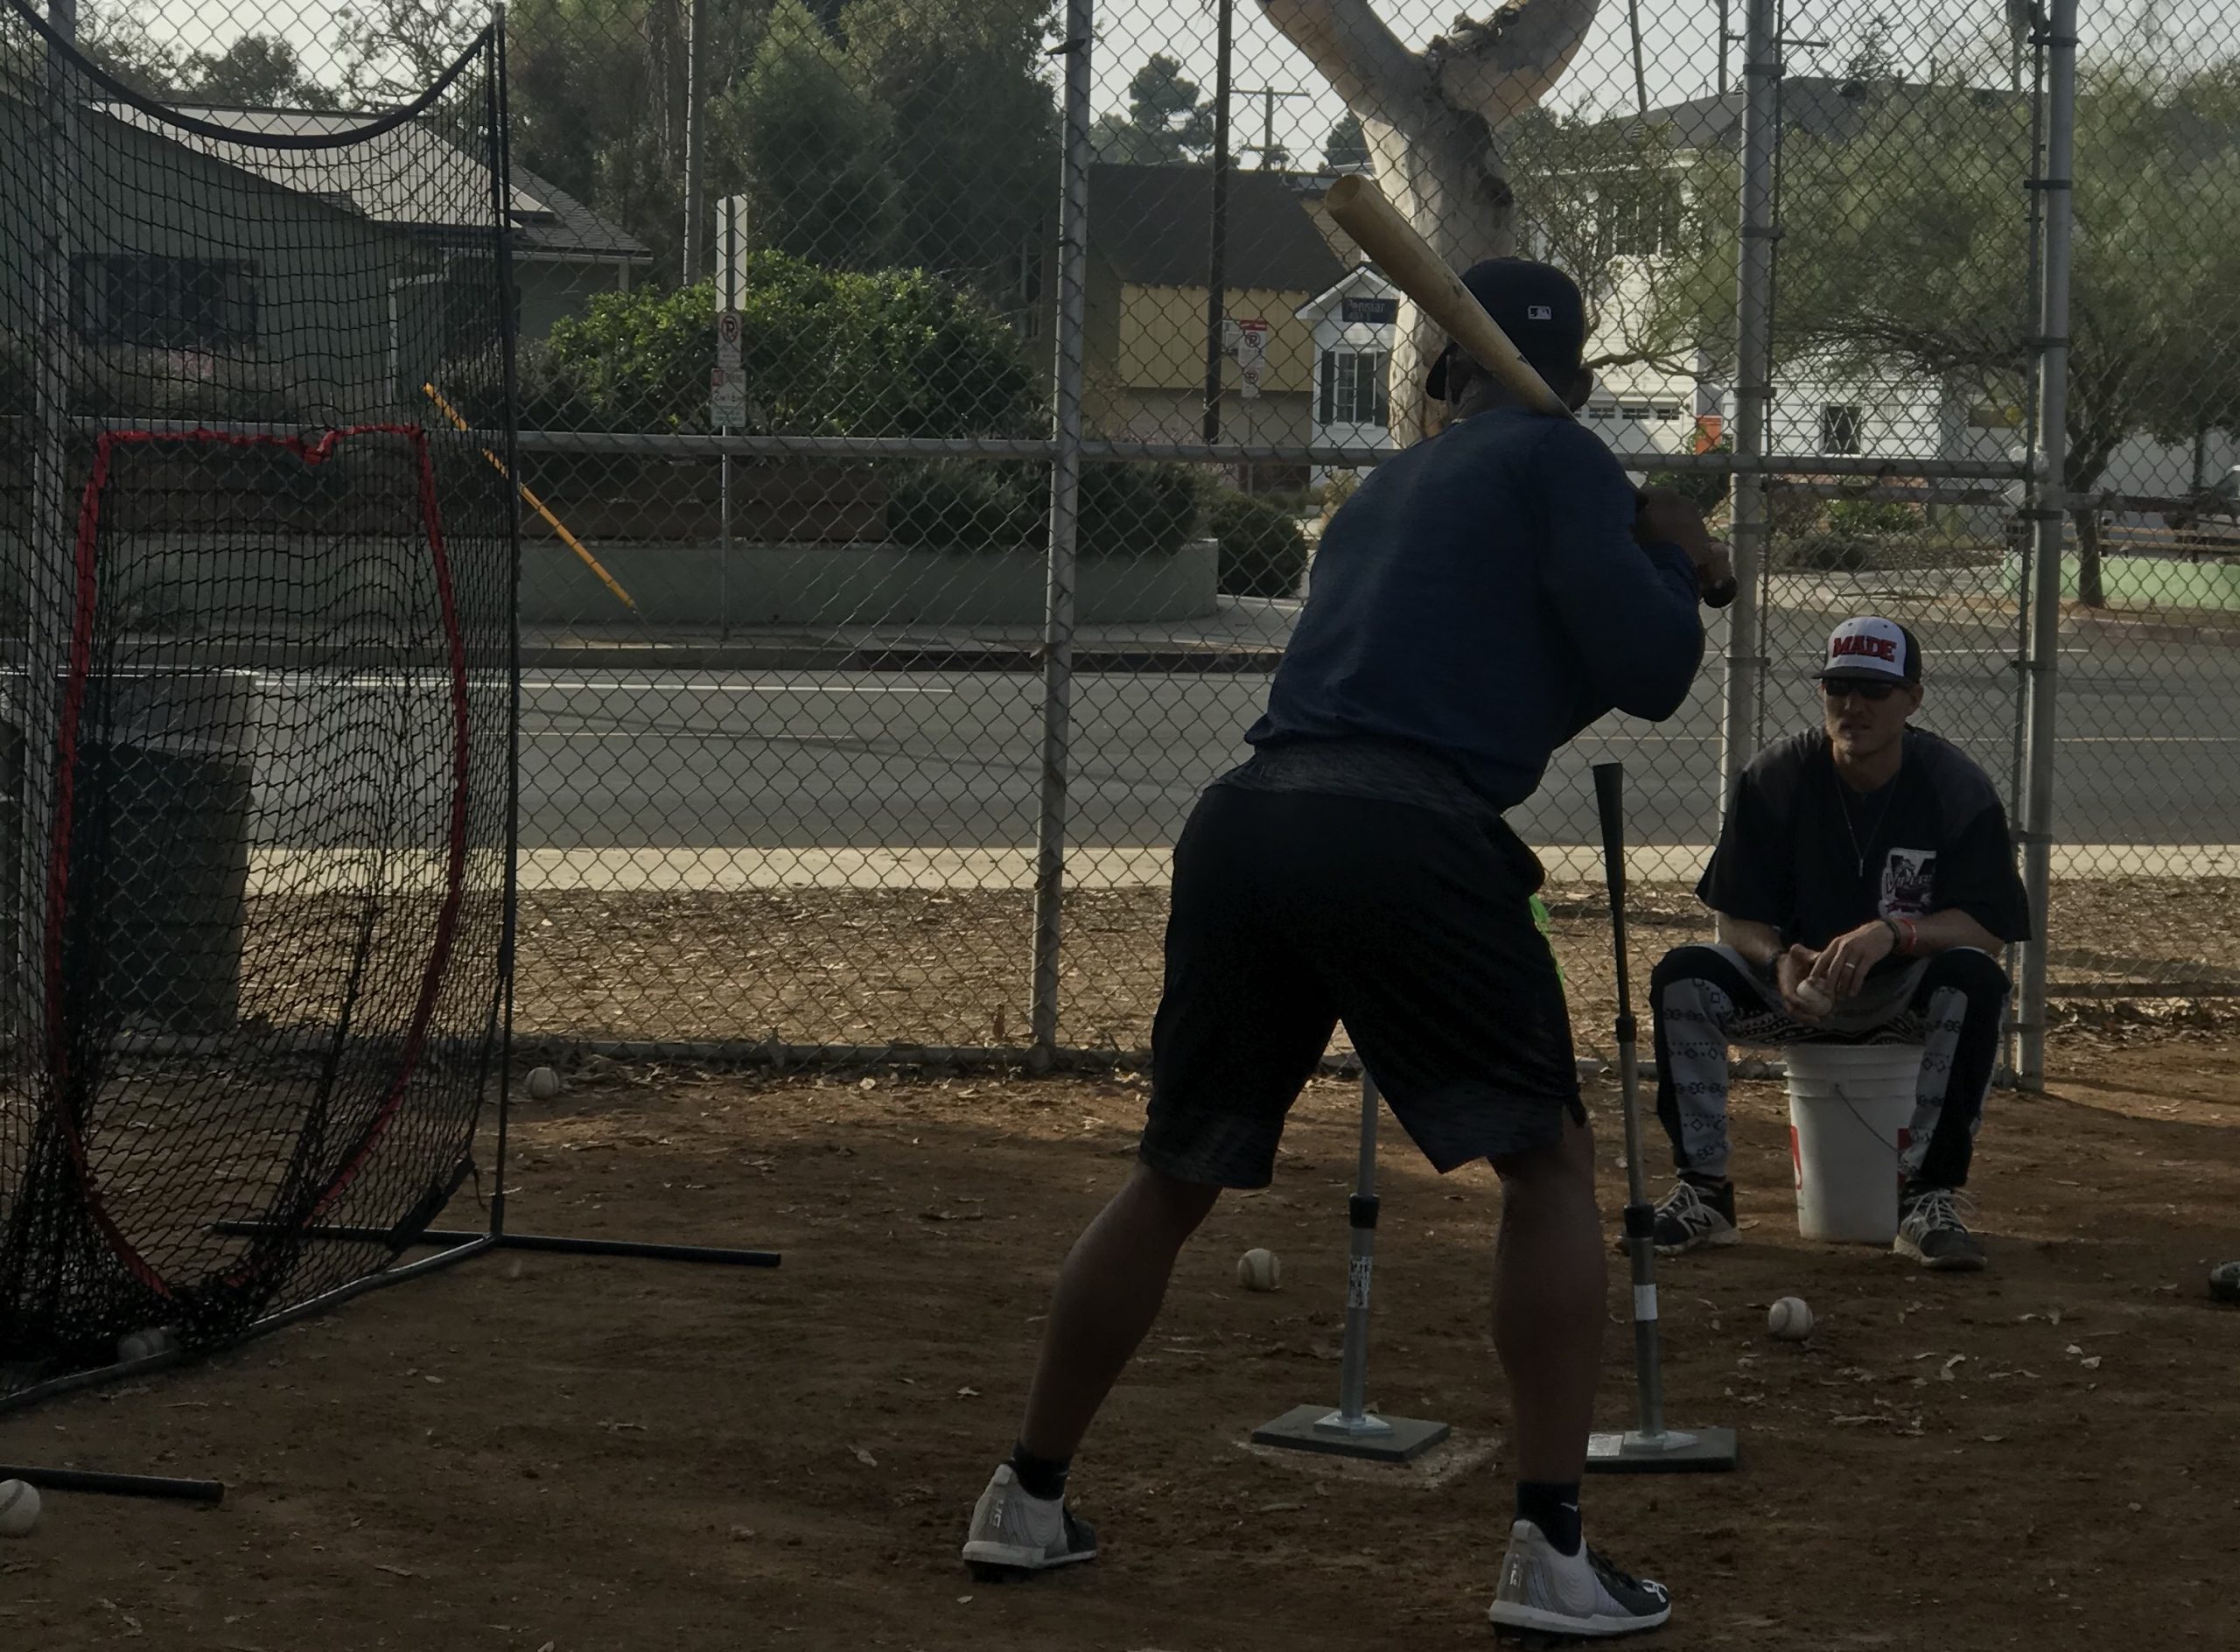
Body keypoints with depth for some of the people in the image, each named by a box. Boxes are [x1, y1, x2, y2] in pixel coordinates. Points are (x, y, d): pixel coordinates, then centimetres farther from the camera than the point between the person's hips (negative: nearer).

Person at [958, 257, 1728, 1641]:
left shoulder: (1387, 491, 29)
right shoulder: (1559, 462, 9)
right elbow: (1648, 676, 2)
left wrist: (1649, 568, 28)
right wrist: (1675, 561, 20)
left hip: (1249, 818, 6)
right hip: (1405, 836, -6)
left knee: (1177, 1176, 20)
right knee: (1550, 1159, 8)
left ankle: (1030, 1500, 26)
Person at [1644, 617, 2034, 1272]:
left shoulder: (1957, 787, -13)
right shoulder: (1775, 777, -9)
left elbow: (1986, 931, -19)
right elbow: (1736, 921, -7)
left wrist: (1893, 933, -38)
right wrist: (1779, 961, -31)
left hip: (1907, 994, -1)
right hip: (1794, 982, 2)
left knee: (1975, 979, -34)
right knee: (1684, 975, -25)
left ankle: (1930, 1200, -28)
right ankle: (1703, 1192, -18)